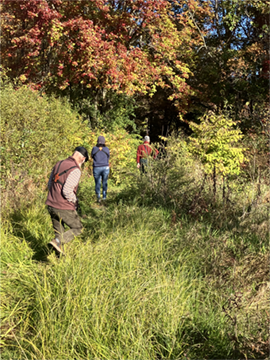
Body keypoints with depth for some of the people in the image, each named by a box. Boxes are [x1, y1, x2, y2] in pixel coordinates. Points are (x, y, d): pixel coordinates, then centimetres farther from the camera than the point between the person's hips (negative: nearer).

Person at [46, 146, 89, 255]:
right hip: (64, 208, -8)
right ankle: (57, 242, -8)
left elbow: (50, 184, 14)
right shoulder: (75, 170, -17)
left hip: (51, 205, 8)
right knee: (77, 228, 11)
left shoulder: (59, 164, 8)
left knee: (59, 231, 20)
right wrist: (75, 201, -6)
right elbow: (67, 191, -23)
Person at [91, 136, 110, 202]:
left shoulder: (94, 148, -5)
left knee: (97, 183, 9)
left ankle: (98, 197, -1)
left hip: (96, 168, -1)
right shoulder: (107, 149, -2)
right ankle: (104, 197, 23)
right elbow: (108, 158, 10)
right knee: (104, 182, 15)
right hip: (105, 168, 1)